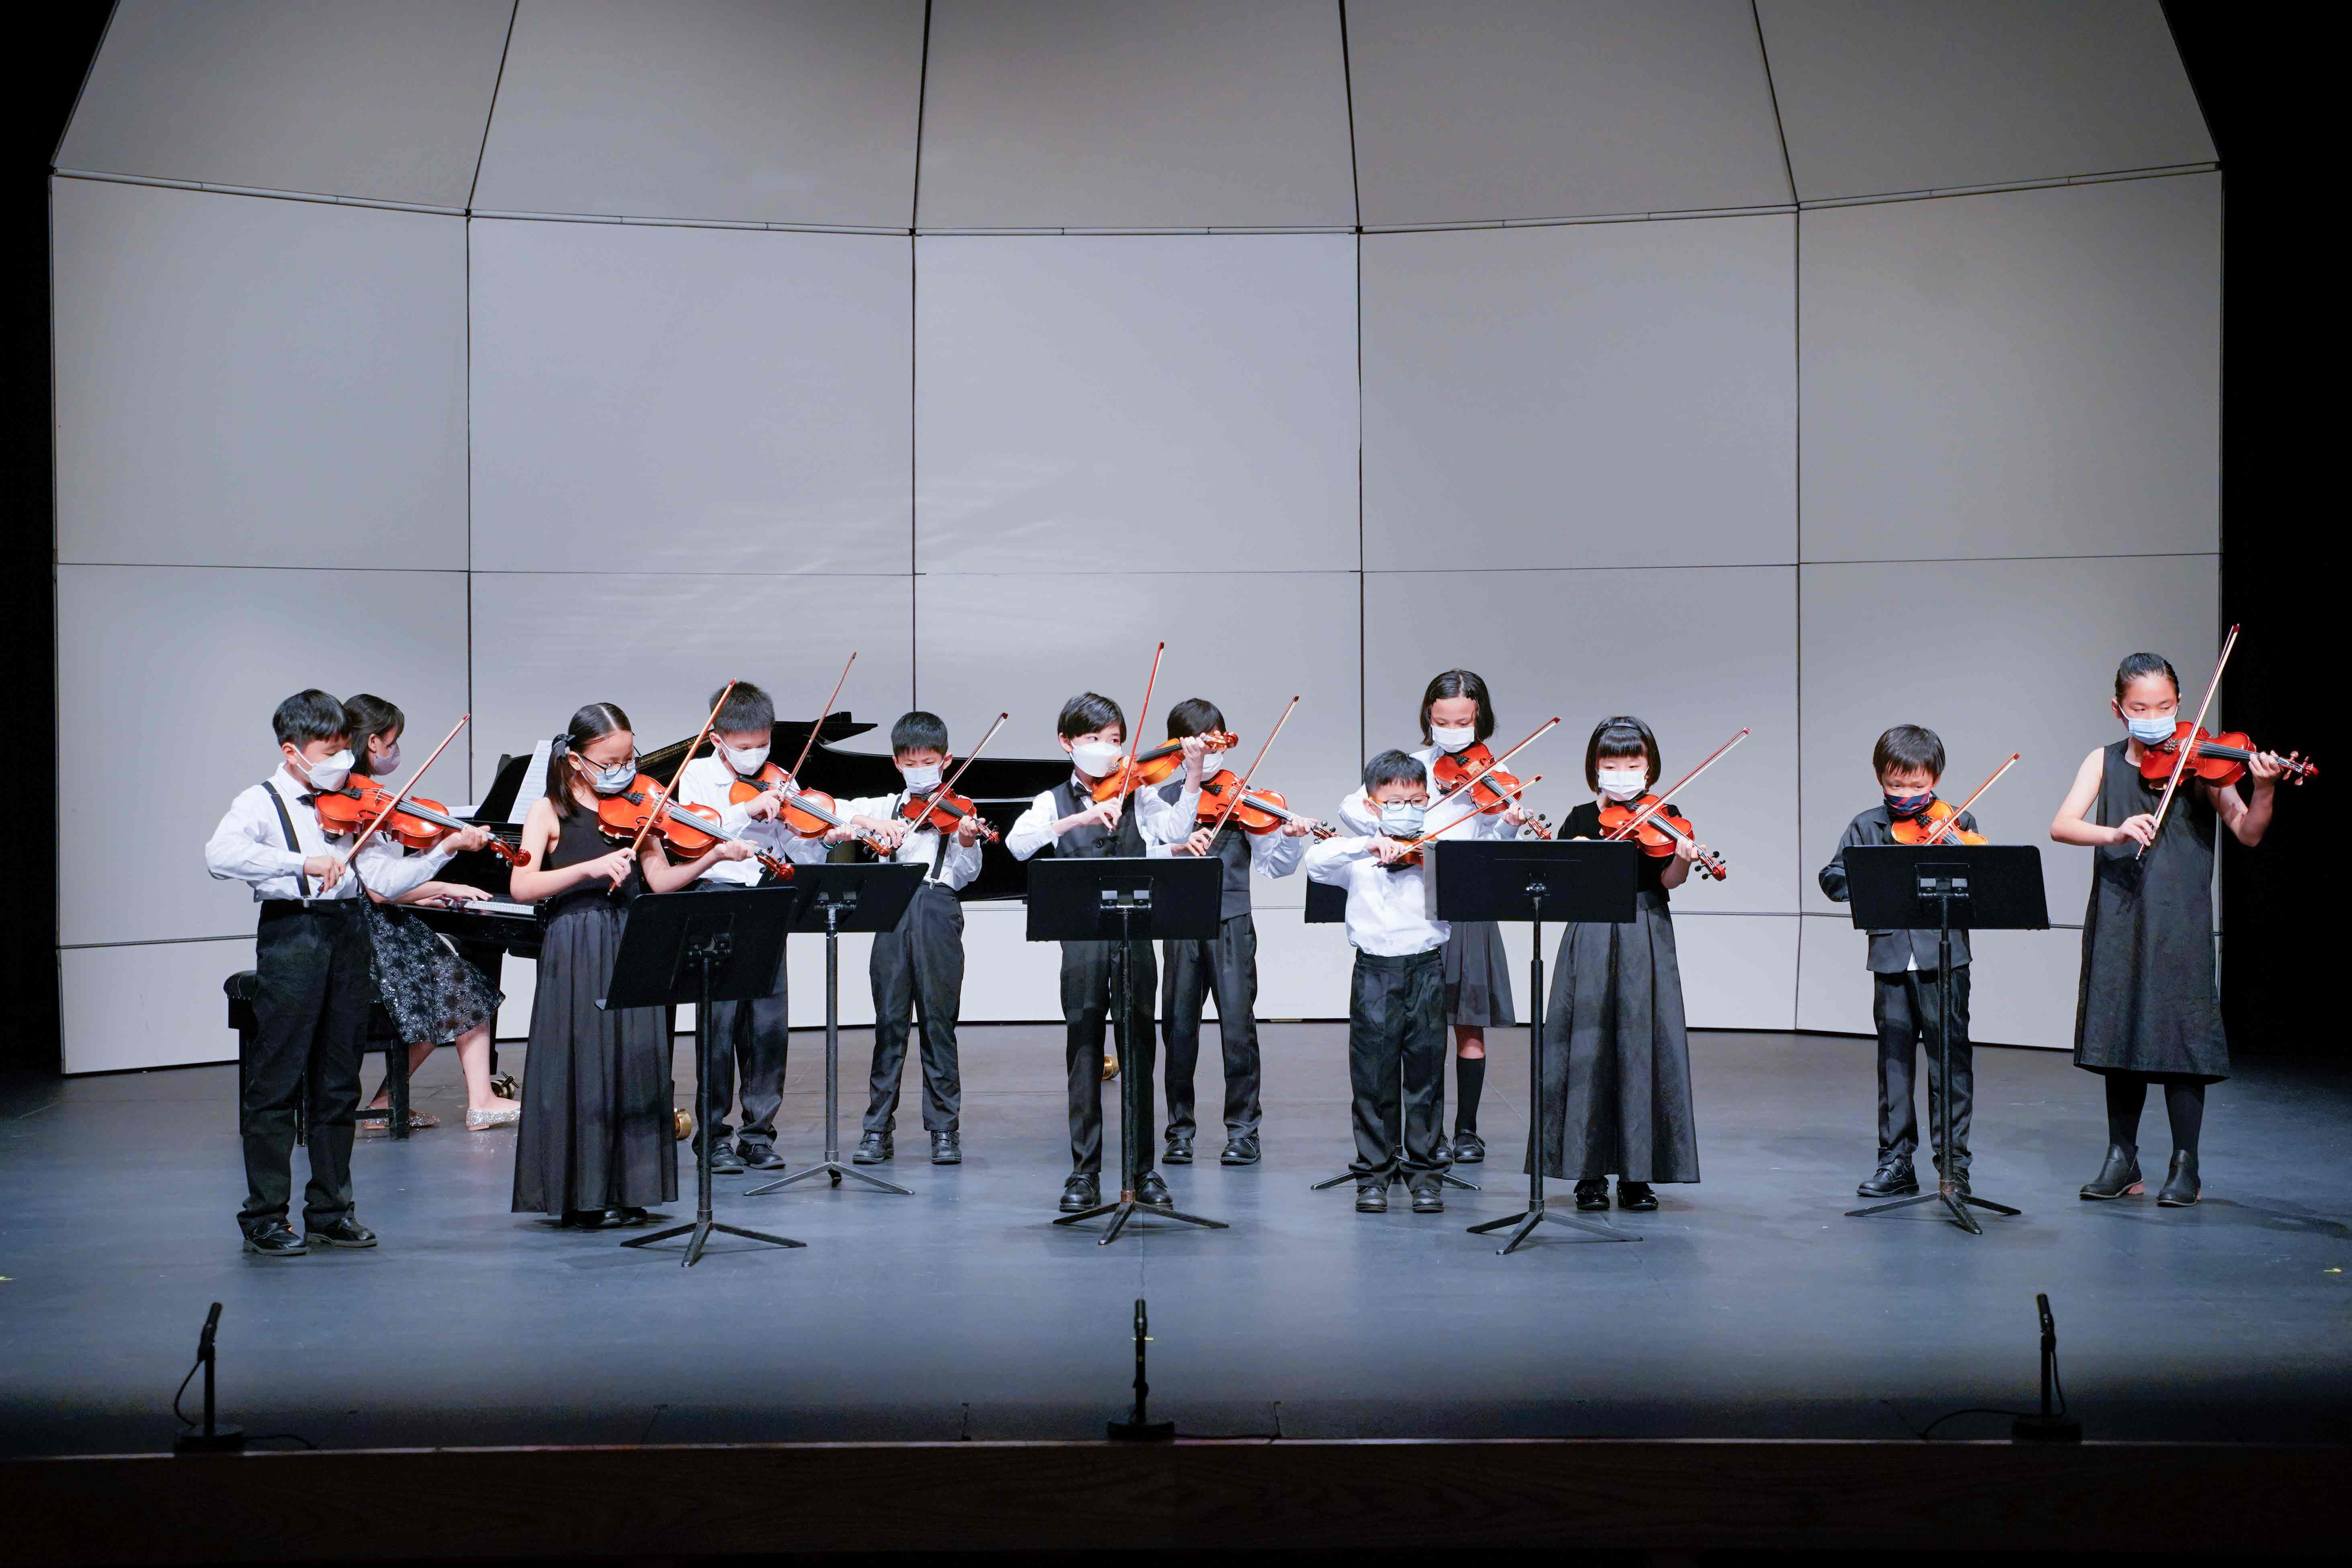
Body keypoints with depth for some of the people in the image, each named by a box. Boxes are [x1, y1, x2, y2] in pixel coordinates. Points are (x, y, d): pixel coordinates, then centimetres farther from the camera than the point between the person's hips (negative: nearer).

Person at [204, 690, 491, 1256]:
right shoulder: (262, 804, -2)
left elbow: (384, 879, 4)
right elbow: (220, 855, -22)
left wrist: (445, 849, -9)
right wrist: (303, 862, -31)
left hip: (347, 938, 5)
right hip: (291, 937, -5)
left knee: (339, 1085, 10)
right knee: (277, 1084, -3)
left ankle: (329, 1211, 19)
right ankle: (264, 1219, 4)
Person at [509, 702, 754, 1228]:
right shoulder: (550, 812, -1)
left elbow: (660, 880, 5)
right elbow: (522, 887, -14)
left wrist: (713, 856, -9)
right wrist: (589, 868, -24)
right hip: (575, 955, -4)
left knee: (637, 1062, 3)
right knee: (579, 1065, -4)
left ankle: (629, 1186, 11)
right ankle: (578, 1193, 3)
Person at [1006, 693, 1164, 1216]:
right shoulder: (1054, 802, 6)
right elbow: (1018, 843, -14)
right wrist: (1083, 817, -25)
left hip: (1136, 937, 1)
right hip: (1082, 941, -1)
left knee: (1139, 1055, 5)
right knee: (1085, 1055, 1)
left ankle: (1144, 1168, 12)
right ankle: (1085, 1172, 7)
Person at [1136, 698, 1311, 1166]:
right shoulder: (1160, 796, 10)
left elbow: (1273, 864, 2)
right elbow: (1173, 834, -10)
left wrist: (1290, 839, -18)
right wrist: (1194, 781, -11)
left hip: (1231, 922, -1)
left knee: (1238, 1024, -8)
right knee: (1179, 1026, 3)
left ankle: (1244, 1130, 1)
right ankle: (1181, 1129, 15)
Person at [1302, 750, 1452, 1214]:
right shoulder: (1359, 855, 7)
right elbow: (1315, 862, -10)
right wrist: (1369, 844, -20)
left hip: (1427, 970, 0)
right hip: (1375, 971, 0)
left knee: (1426, 1075, 4)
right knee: (1373, 1078, 3)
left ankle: (1426, 1173, 13)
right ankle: (1374, 1174, 13)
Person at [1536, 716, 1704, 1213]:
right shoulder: (1581, 819, 8)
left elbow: (1669, 881, -6)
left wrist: (1683, 859, -26)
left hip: (1645, 942, -1)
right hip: (1590, 942, 1)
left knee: (1643, 1049, -2)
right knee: (1587, 1049, -1)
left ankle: (1638, 1176, 4)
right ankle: (1589, 1173, 5)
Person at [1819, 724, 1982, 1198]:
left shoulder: (1956, 824, 2)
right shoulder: (1867, 828, 8)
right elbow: (1833, 879, 1)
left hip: (1944, 959, -2)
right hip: (1891, 959, 2)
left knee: (1950, 1057, -1)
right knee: (1894, 1059, 7)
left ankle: (1954, 1162, 6)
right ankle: (1896, 1163, 15)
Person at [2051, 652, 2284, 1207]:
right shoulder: (2105, 764, 7)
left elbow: (2247, 833, -8)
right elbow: (2062, 826, -7)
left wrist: (2264, 791, -27)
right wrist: (2116, 833, -25)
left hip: (2180, 923, -2)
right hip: (2117, 918, 3)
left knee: (2179, 1037, -5)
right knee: (2120, 1035, 8)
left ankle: (2186, 1167, 3)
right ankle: (2123, 1160, 19)